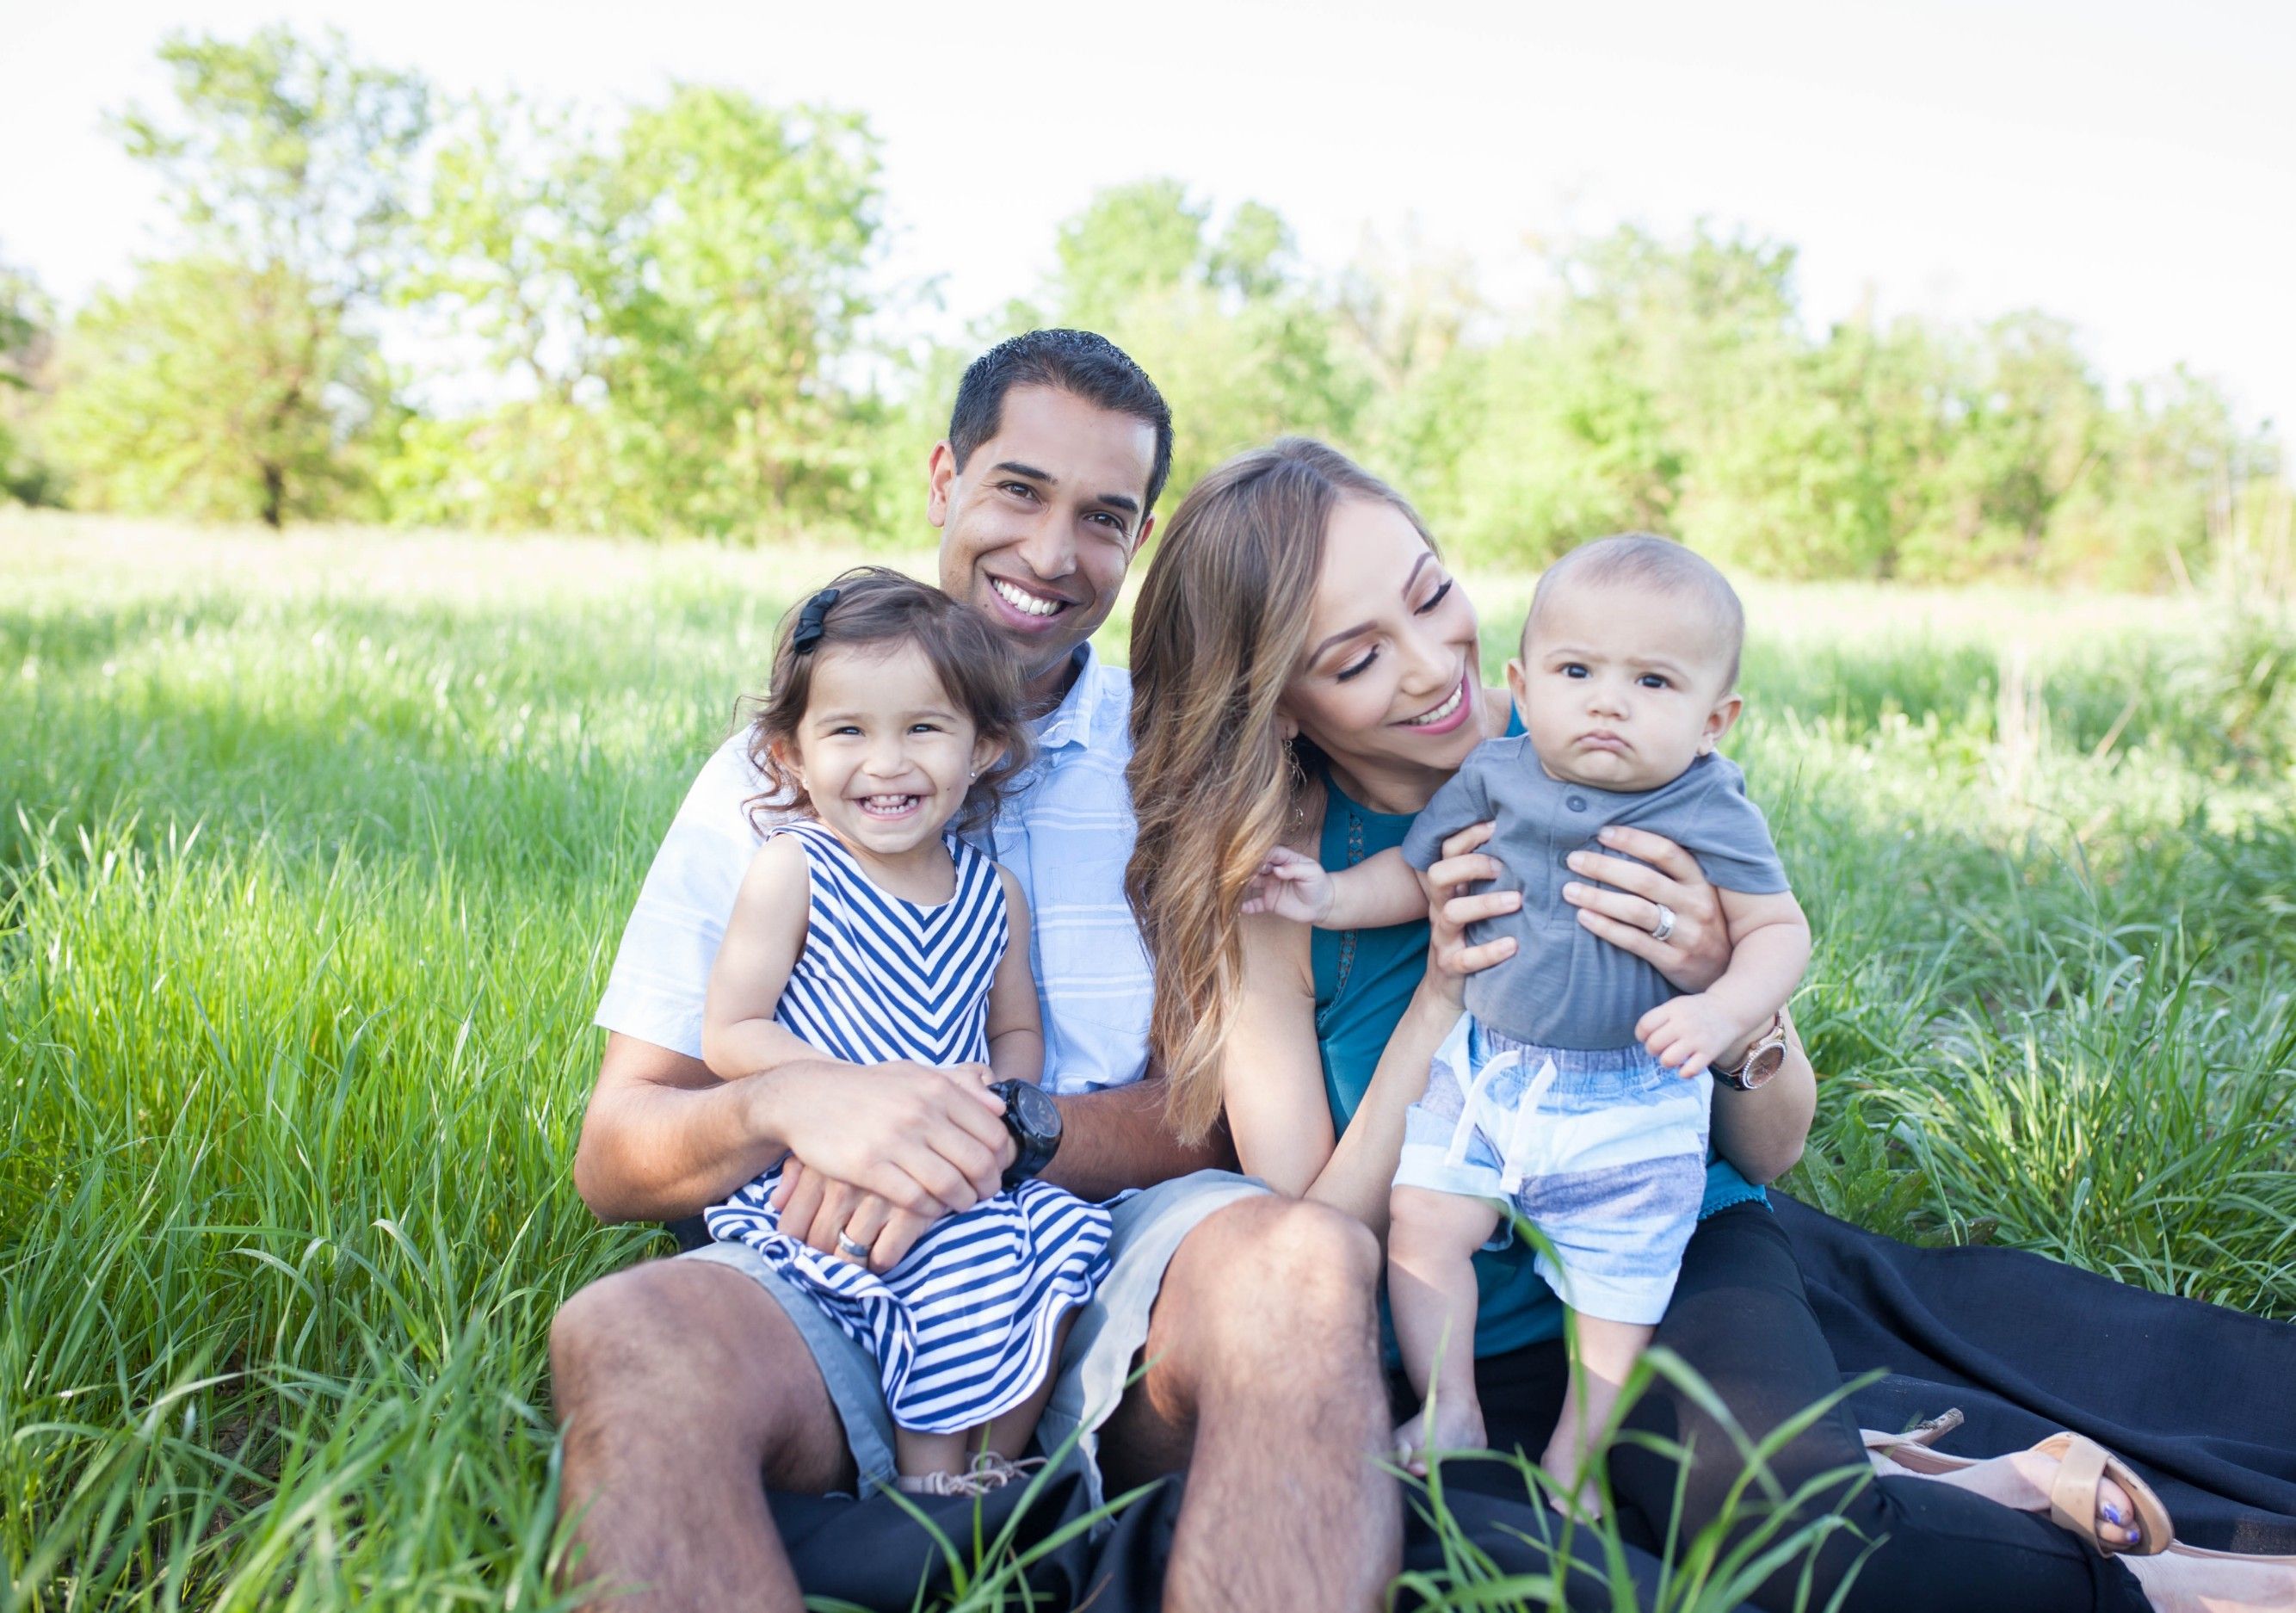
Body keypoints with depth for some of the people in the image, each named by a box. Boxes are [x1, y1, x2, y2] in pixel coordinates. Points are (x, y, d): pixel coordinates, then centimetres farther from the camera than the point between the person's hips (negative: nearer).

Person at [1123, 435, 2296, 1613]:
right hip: (1463, 1349, 2)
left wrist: (1721, 987, -19)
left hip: (1675, 1252, -1)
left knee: (1776, 1516, -34)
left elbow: (1771, 1151, 3)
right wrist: (1438, 1000, -19)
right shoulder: (1263, 880, -8)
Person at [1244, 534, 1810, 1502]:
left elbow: (1778, 928, -6)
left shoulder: (1711, 816, -10)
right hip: (1480, 1067, 2)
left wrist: (1722, 1011, -24)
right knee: (1421, 1217, -7)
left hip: (1631, 1107, -2)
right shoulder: (1494, 779, -3)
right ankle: (1450, 1415, 13)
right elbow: (1419, 873, 11)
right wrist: (1329, 896, -3)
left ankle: (1570, 1468, 27)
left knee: (1615, 1286, 5)